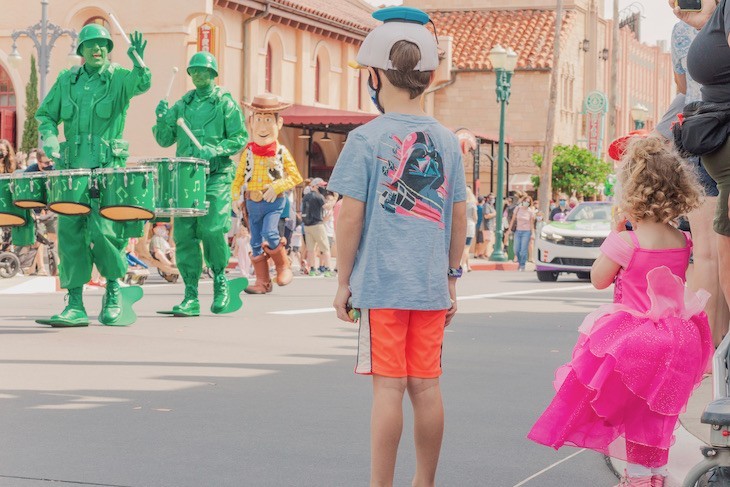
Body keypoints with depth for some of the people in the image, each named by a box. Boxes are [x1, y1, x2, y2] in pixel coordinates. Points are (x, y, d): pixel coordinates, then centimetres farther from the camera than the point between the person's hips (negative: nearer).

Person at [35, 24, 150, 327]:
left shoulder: (119, 78, 1)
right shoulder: (66, 81, 12)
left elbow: (142, 84, -21)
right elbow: (44, 115, 18)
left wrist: (138, 62, -43)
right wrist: (50, 138, -3)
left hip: (108, 168, -4)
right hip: (72, 168, 4)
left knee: (102, 230, -13)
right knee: (69, 233, -2)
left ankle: (113, 290, 11)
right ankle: (75, 306, 2)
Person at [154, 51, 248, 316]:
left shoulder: (225, 103, 5)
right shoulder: (182, 104, 18)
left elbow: (240, 137, -1)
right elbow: (165, 140, 18)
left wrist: (214, 150, -15)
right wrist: (162, 120, -2)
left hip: (216, 176, -4)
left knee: (212, 229, -16)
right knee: (184, 233, -3)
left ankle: (220, 280, 9)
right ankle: (191, 297, 1)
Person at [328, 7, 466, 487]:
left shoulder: (366, 138, -7)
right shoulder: (447, 140, 7)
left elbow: (351, 216, -8)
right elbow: (460, 217, 10)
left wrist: (344, 280, 1)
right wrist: (451, 278, 19)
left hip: (381, 284, -4)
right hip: (431, 285, 4)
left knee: (389, 386, -2)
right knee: (426, 386, 10)